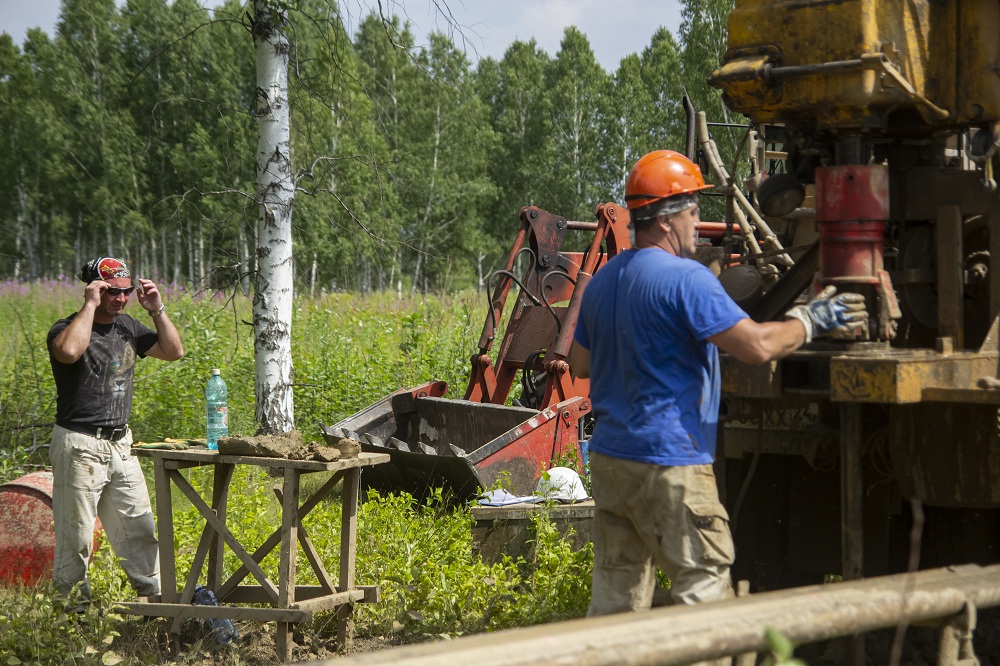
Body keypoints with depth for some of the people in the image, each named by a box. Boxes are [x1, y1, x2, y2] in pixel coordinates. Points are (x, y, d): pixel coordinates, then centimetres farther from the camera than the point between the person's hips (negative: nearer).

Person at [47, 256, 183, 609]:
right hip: (79, 445, -7)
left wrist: (157, 310, 4)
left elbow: (173, 351, 16)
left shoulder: (127, 327, 12)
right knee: (76, 536, -3)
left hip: (120, 444, 7)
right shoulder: (67, 328, -11)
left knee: (139, 528, 11)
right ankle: (71, 607, 5)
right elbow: (69, 351, -35)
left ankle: (155, 597, 18)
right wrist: (90, 306, -25)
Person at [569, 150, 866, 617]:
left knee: (616, 587, 11)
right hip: (669, 463, -8)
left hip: (608, 456, 8)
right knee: (704, 580, -2)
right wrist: (811, 320, -3)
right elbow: (758, 346, -19)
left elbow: (580, 363, 23)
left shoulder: (603, 280, 12)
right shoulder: (685, 279, -14)